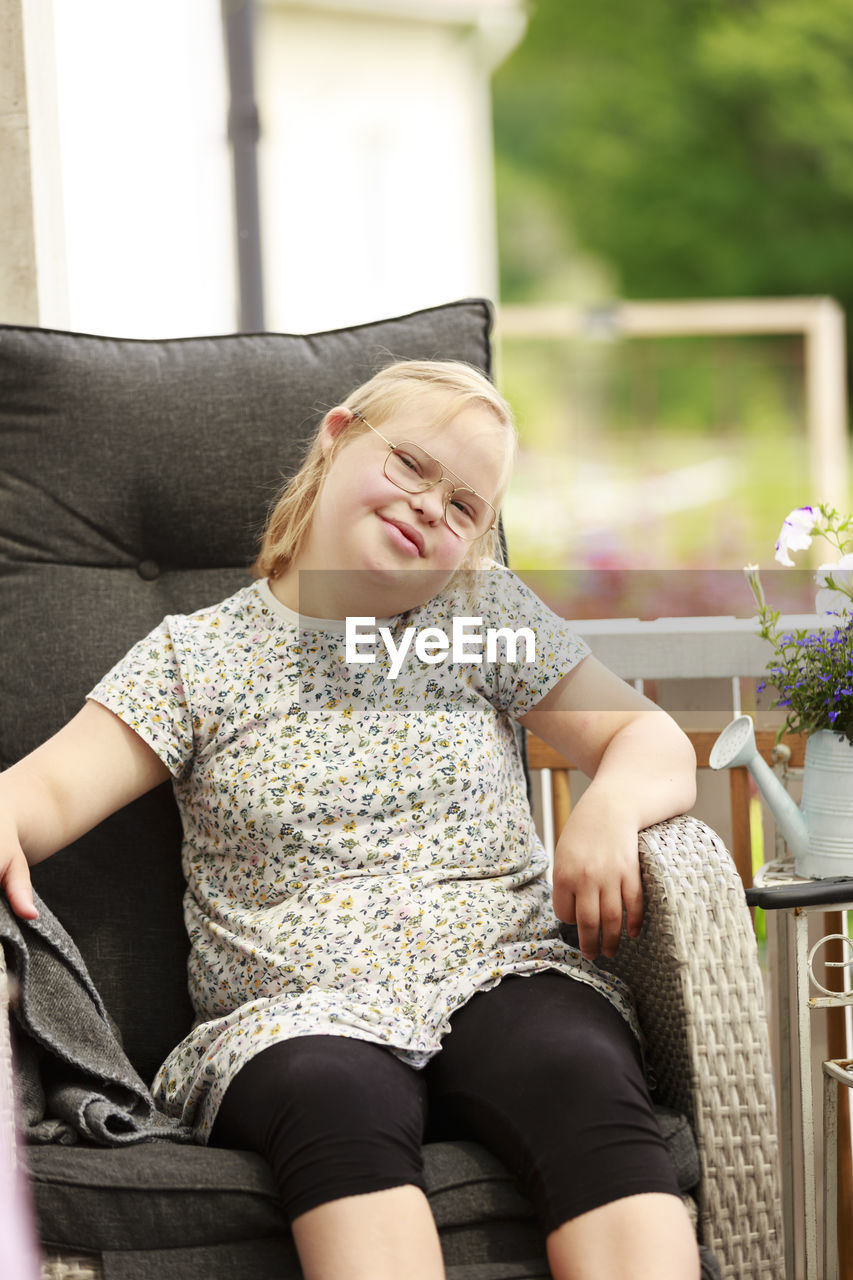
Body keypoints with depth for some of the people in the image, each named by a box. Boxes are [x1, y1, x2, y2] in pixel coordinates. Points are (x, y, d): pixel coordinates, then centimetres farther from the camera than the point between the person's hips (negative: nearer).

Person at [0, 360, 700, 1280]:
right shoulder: (198, 654, 12)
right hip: (294, 1019, -1)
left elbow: (653, 742, 16)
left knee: (582, 1076, -35)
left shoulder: (487, 615, 17)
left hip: (502, 973, 2)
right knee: (337, 1095, -39)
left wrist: (612, 805, -9)